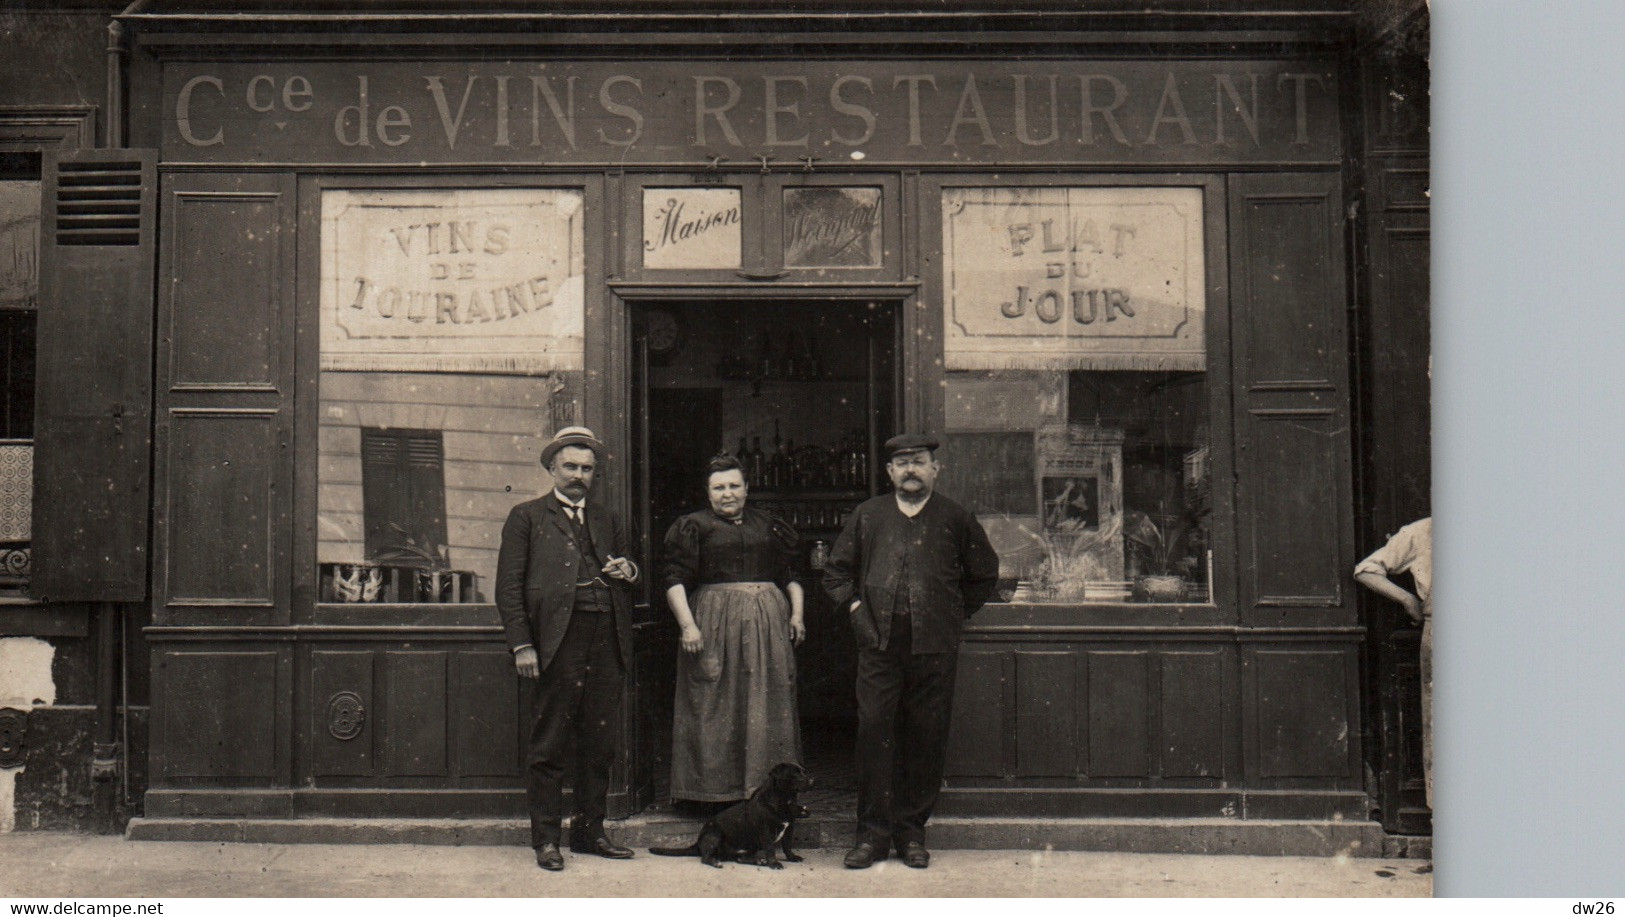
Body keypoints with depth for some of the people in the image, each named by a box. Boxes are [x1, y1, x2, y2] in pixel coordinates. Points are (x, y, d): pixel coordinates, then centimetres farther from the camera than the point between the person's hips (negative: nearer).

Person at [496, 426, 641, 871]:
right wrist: (521, 645, -9)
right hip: (558, 641, -4)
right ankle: (546, 838, 9)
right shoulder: (527, 517, 8)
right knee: (548, 746, 0)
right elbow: (509, 587, 1)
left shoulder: (607, 521, 22)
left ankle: (590, 831, 20)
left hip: (607, 642, 5)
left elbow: (626, 567, 30)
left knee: (599, 743, 8)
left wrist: (628, 571, 5)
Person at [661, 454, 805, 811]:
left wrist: (797, 613, 6)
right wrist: (687, 625, -14)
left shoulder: (768, 525, 15)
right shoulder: (695, 526, 4)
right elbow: (675, 580, -4)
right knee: (717, 707, -1)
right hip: (716, 621, -4)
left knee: (770, 705, 4)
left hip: (769, 621, 4)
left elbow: (791, 576, 20)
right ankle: (717, 791, 5)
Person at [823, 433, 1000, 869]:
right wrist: (854, 605, 7)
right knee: (874, 731, -5)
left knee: (927, 737, 2)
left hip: (935, 648, 0)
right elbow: (835, 571, 20)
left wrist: (956, 614, 9)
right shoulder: (867, 515, 11)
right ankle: (873, 831, 4)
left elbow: (985, 575, 17)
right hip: (879, 643, 1)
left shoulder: (956, 519, 7)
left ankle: (912, 830, 14)